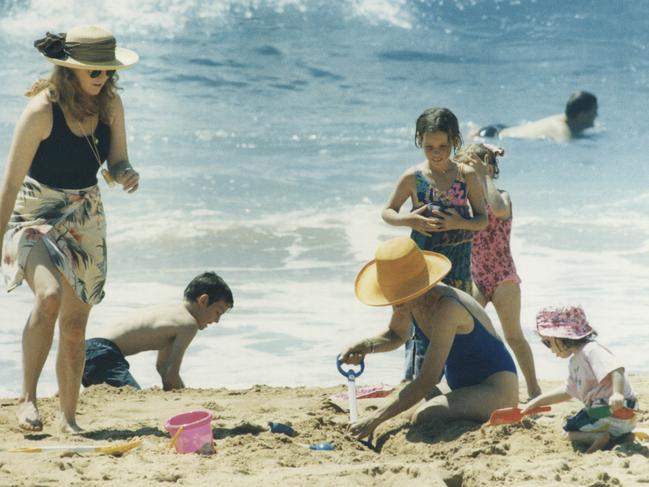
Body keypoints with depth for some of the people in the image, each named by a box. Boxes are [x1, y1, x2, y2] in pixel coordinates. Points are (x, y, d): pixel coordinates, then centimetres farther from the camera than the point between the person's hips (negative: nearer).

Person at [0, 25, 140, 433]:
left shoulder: (110, 104, -6)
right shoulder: (42, 110, -22)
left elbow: (117, 161, 4)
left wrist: (127, 175, -21)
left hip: (85, 220, 5)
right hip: (36, 215, -5)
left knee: (75, 327, 8)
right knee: (49, 296, -30)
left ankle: (69, 417, 20)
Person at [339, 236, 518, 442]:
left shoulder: (445, 308, -29)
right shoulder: (411, 297, -4)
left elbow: (428, 379, -32)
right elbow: (396, 335, 18)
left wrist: (376, 418, -32)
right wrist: (367, 346, -5)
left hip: (496, 389, -9)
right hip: (464, 387, 9)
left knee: (424, 417, -31)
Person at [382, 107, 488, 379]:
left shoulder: (467, 176, -1)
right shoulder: (413, 177, -4)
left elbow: (482, 219, 2)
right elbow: (387, 212, 5)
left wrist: (460, 223, -19)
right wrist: (410, 220, -15)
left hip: (458, 263, 2)